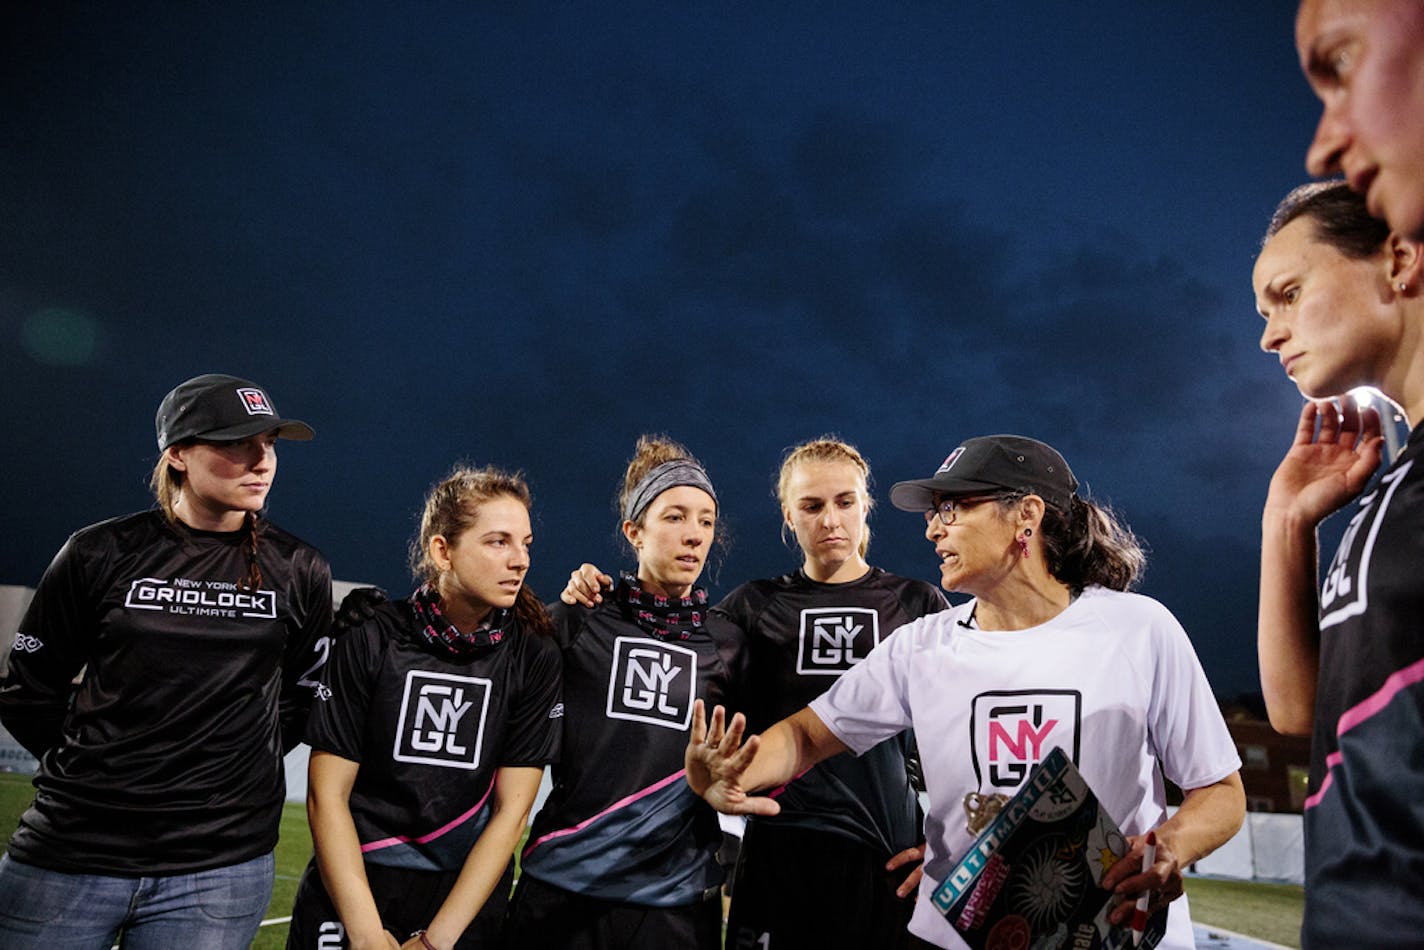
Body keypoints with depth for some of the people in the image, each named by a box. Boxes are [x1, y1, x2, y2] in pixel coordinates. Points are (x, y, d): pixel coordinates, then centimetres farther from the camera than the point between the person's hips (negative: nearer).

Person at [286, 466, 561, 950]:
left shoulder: (534, 656, -9)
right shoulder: (370, 641, -10)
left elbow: (512, 810, -9)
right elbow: (327, 794, -9)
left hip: (467, 902, 1)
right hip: (347, 897, 0)